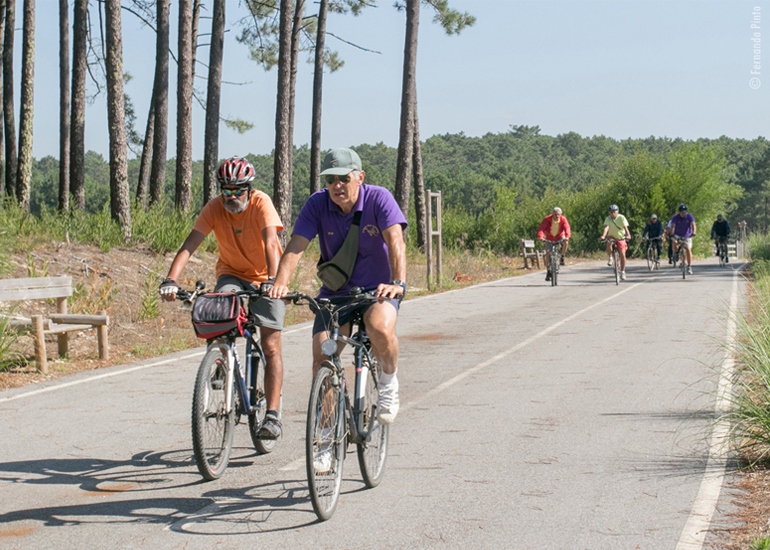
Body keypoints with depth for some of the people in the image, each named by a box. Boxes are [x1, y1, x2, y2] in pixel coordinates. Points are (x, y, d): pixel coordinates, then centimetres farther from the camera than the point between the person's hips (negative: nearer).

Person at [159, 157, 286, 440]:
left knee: (271, 346, -11)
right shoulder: (214, 208, -15)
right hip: (232, 274, 2)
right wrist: (171, 280, -39)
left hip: (265, 280, -2)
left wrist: (272, 281, -51)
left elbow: (271, 244, -35)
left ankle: (272, 414, -10)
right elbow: (189, 245, -24)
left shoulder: (261, 203, -22)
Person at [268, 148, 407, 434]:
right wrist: (280, 283, -36)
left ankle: (389, 381, -2)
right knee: (321, 359, -9)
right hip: (335, 292, 3)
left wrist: (398, 283, -45)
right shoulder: (317, 204, -9)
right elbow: (296, 246, -19)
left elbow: (395, 241, -28)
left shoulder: (378, 198, -15)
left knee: (380, 329, -34)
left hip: (378, 289, -3)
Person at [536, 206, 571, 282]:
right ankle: (548, 271, 2)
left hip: (559, 237, 0)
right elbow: (541, 228, -34)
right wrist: (540, 237, -52)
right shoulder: (547, 219, -24)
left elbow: (566, 227, -33)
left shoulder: (563, 219, -21)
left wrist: (567, 236, -53)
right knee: (547, 253, -11)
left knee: (566, 242, -32)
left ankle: (562, 258, -11)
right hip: (549, 239, 0)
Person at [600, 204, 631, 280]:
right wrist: (603, 236, -47)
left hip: (620, 238, 0)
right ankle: (610, 259, -14)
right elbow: (606, 227, -29)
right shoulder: (608, 219, -13)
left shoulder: (621, 218, -15)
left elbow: (625, 227, -28)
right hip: (611, 237, 0)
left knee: (622, 254, -12)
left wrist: (628, 235, -47)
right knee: (609, 243, -36)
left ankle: (622, 272, 1)